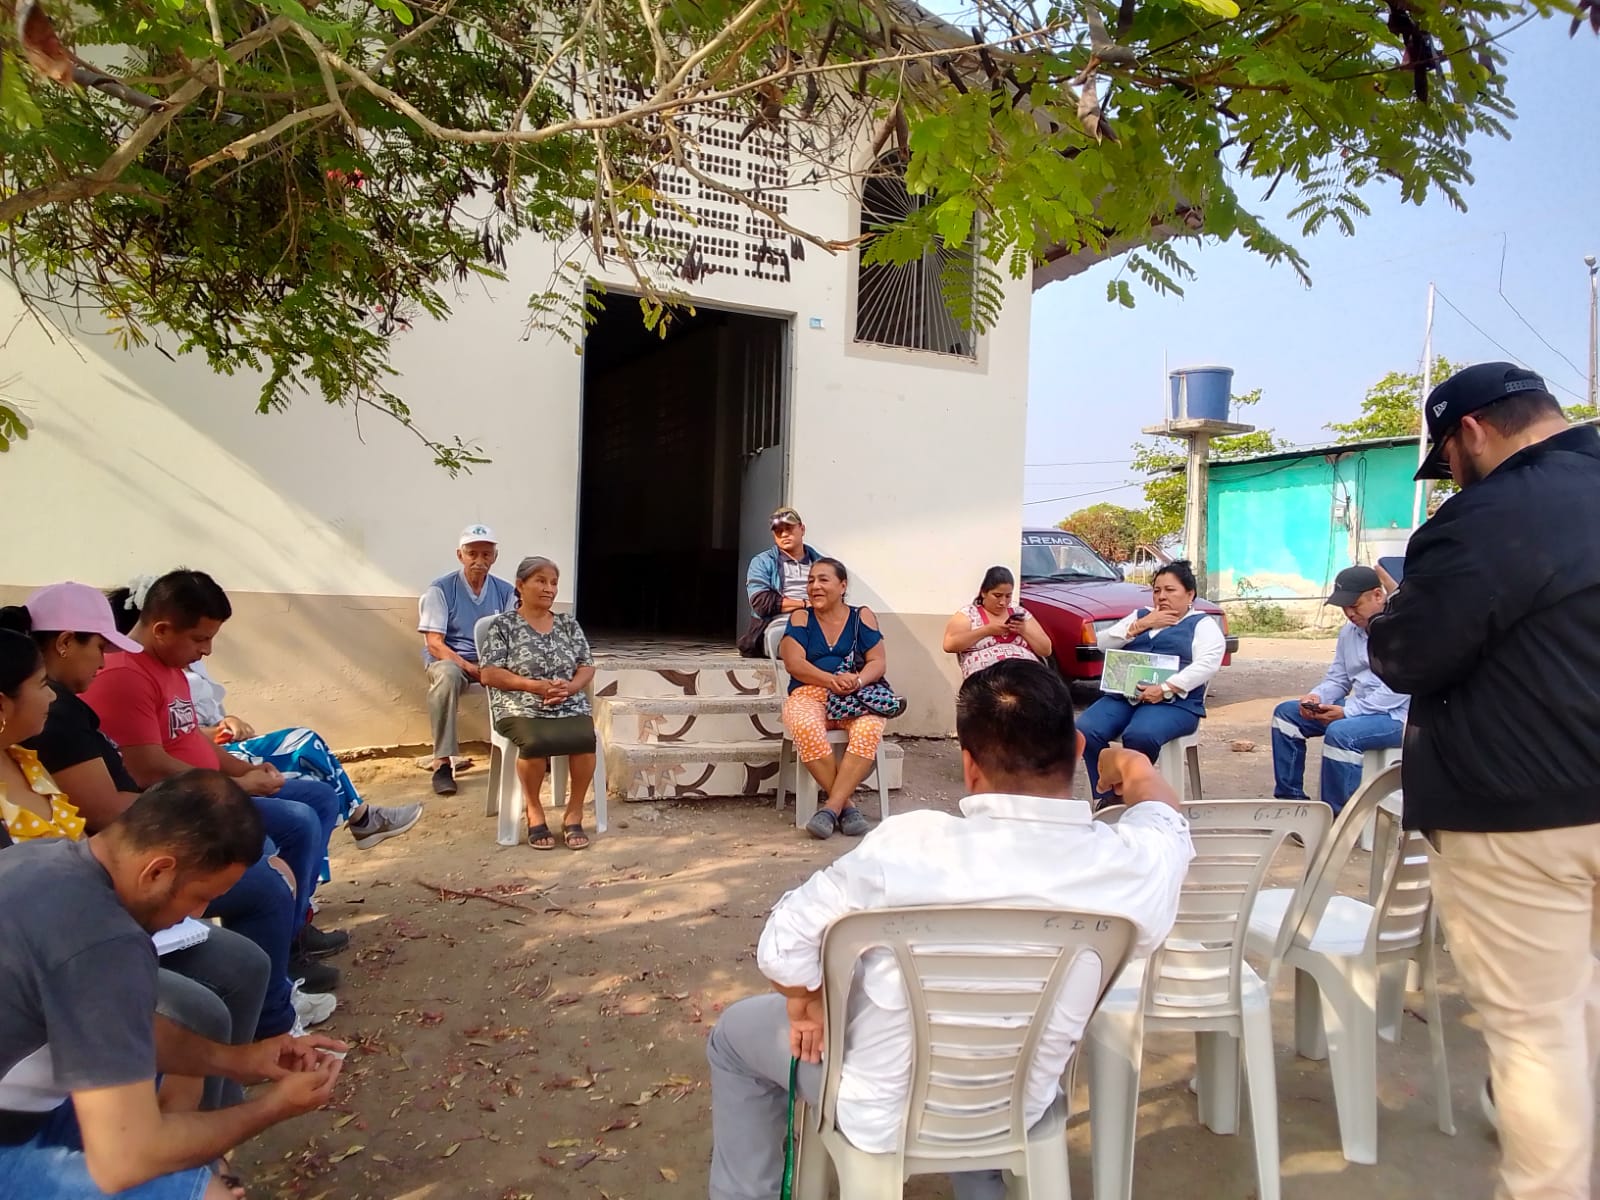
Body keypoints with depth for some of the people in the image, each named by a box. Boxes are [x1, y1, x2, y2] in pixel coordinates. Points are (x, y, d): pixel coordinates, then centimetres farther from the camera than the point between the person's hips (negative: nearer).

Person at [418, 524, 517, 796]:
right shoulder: (440, 589, -7)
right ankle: (442, 762, -33)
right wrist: (471, 668, -26)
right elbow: (434, 644, -12)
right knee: (446, 675, -39)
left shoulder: (505, 591, 4)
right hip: (450, 660, -3)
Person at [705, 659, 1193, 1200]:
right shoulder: (1138, 866, -22)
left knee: (736, 1032, 22)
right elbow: (1166, 821, 4)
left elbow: (783, 941, -21)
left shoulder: (911, 844, -32)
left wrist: (805, 1004, 1)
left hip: (883, 1113, -3)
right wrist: (1138, 772, 26)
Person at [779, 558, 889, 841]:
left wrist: (857, 681, -21)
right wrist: (832, 680, -20)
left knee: (869, 730, -35)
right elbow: (794, 663, -3)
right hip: (809, 695, 0)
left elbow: (879, 662, 2)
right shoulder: (800, 618, 10)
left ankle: (831, 807, -31)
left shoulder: (862, 617, 10)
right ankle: (846, 805, -23)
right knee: (807, 729, -36)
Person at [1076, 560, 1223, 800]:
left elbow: (1208, 664, -7)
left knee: (1139, 736, -37)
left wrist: (1165, 689, -19)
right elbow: (1103, 642, 14)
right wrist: (1142, 625, 2)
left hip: (1174, 701, -4)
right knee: (1085, 731, -25)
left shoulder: (1202, 624, 11)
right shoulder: (1140, 615, 25)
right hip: (1122, 695, 5)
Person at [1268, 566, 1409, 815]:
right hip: (1359, 709, 9)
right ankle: (1290, 798, 4)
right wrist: (1316, 696, -7)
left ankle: (1338, 815, -22)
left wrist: (1347, 711, -25)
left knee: (1340, 733, -35)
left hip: (1397, 715, -9)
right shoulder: (1349, 632, 12)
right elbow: (1337, 680, 16)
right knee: (1286, 712, 4)